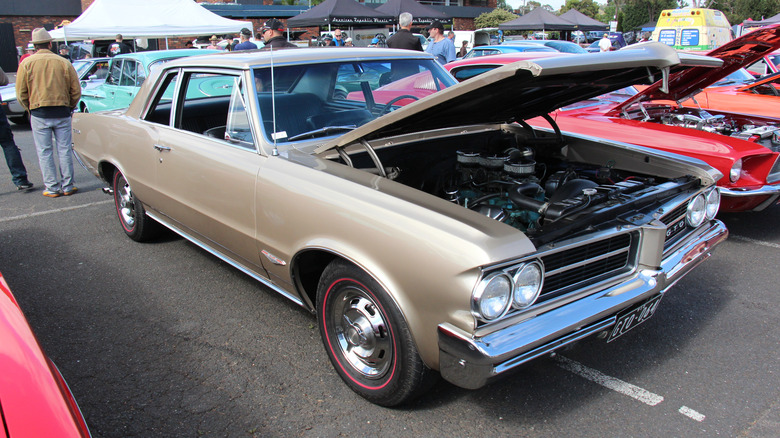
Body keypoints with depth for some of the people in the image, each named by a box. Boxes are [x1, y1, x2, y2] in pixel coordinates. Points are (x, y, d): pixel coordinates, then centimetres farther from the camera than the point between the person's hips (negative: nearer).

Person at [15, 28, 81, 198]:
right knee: (64, 150, 9)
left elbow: (21, 94, -1)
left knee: (44, 152, 6)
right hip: (62, 113, 1)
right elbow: (76, 91, 2)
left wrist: (30, 109, 16)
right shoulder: (64, 63, -1)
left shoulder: (27, 63, -2)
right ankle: (67, 186, 13)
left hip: (39, 113, -1)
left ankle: (52, 188, 9)